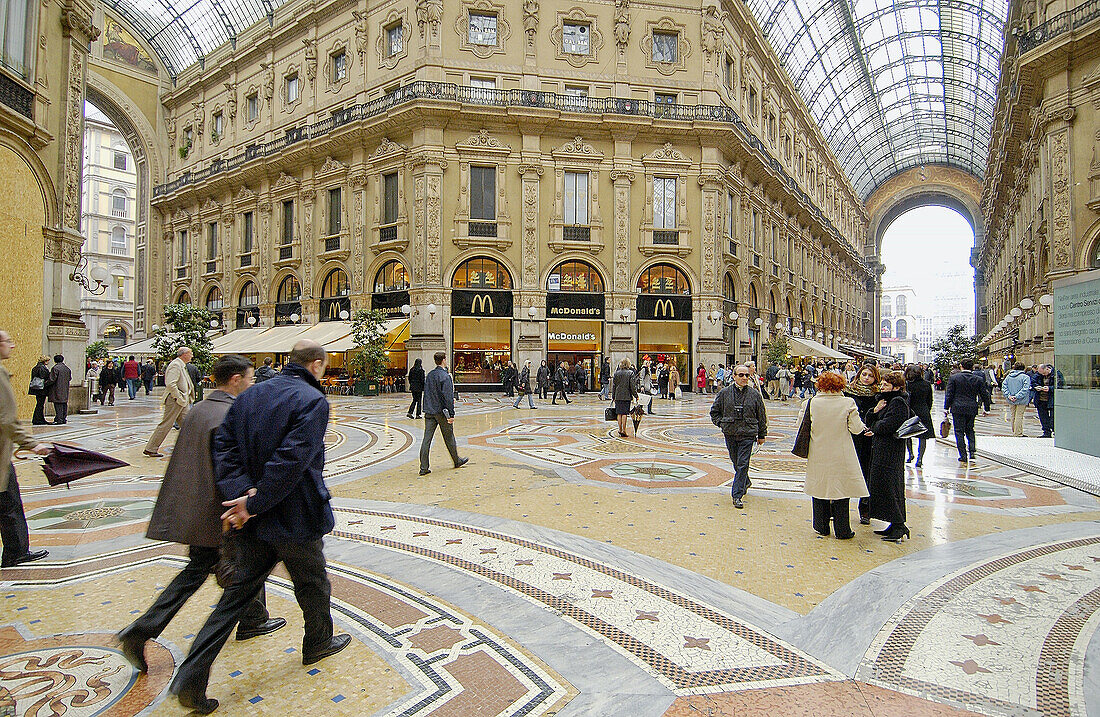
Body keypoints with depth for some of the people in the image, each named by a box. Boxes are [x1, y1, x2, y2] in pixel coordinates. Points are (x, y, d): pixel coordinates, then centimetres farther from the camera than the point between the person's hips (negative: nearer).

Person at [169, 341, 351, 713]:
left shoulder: (249, 396, 5)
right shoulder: (313, 401, -18)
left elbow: (224, 446, -2)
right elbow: (291, 460, -27)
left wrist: (241, 492, -11)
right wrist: (254, 504, -18)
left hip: (254, 524, 6)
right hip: (296, 518, -6)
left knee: (239, 591, 16)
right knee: (312, 584, 19)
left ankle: (191, 677, 14)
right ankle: (318, 643, 41)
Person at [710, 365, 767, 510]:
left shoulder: (754, 394, 1)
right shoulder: (724, 393, 2)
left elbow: (762, 416, 8)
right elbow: (714, 412, 12)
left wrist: (762, 435, 10)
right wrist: (722, 423, -2)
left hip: (748, 434, -2)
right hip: (730, 434, 2)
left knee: (742, 464, -7)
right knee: (736, 463, 15)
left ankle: (737, 495, -4)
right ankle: (746, 482, 42)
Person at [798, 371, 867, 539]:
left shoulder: (810, 403, -6)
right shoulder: (848, 403, -9)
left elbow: (800, 425, 0)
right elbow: (856, 429, -6)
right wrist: (864, 427, 16)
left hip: (817, 455, 1)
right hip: (841, 456, -1)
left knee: (820, 487, 13)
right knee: (841, 489, 9)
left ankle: (822, 527, 23)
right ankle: (842, 530, 16)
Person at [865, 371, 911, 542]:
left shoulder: (898, 402, -12)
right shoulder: (885, 400, 17)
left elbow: (887, 426, -22)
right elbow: (870, 422, 13)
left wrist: (874, 428, -3)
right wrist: (875, 411, -6)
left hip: (890, 451, -10)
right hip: (881, 450, 10)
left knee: (889, 488, -7)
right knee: (882, 487, 12)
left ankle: (900, 528, -1)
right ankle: (895, 525, 19)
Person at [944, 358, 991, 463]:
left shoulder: (954, 378, -6)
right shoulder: (979, 379, 1)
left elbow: (949, 394, -6)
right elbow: (985, 395, 8)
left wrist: (946, 407, -1)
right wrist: (986, 408, 18)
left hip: (958, 408, -3)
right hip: (972, 409, 3)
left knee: (959, 432, 3)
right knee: (970, 430, 19)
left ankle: (963, 456, 3)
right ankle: (973, 451, 7)